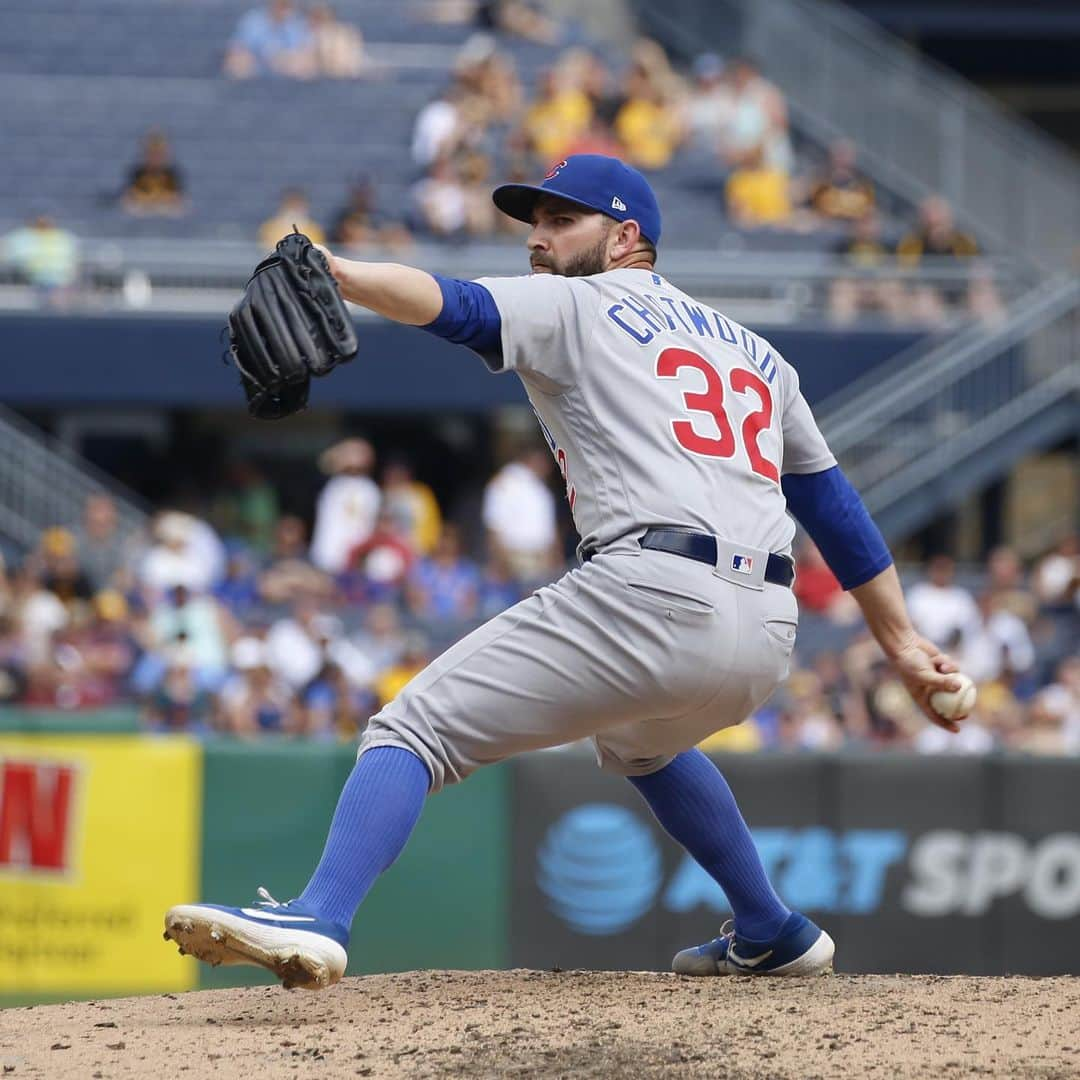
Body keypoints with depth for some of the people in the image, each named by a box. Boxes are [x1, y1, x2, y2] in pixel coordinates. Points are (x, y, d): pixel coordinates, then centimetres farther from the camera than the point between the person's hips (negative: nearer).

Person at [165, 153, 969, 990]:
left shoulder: (572, 307, 11)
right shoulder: (753, 351, 30)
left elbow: (453, 305, -9)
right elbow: (832, 501, 29)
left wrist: (332, 271, -24)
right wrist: (902, 642, 28)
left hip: (651, 598, -7)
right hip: (767, 637, 7)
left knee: (414, 729, -9)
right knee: (639, 737, 40)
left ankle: (319, 920, -31)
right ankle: (773, 936, 40)